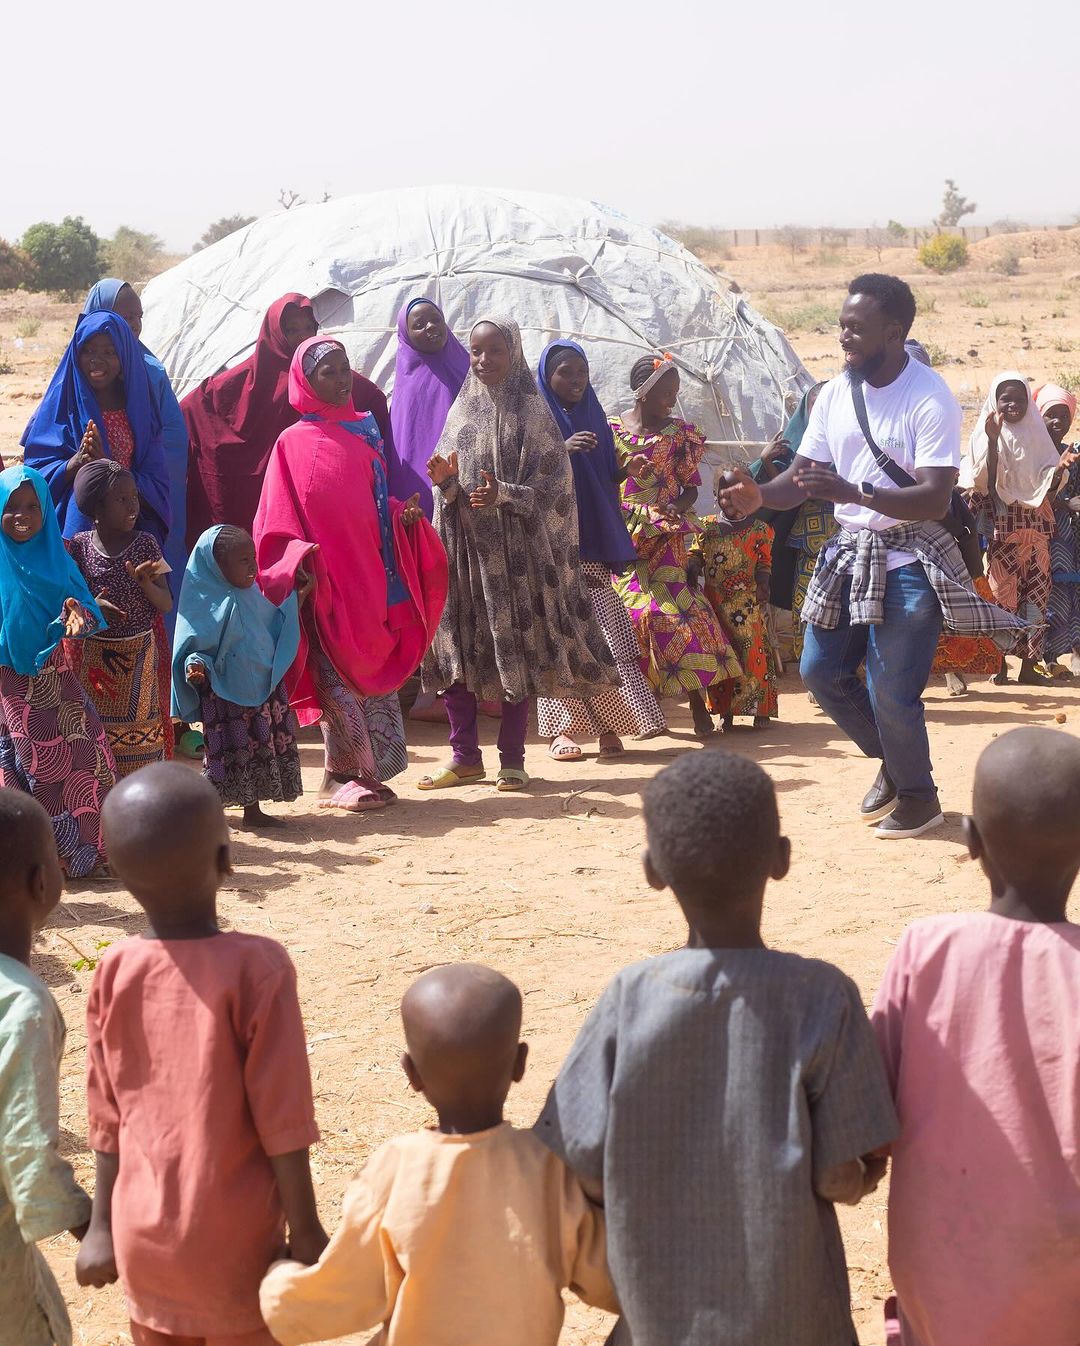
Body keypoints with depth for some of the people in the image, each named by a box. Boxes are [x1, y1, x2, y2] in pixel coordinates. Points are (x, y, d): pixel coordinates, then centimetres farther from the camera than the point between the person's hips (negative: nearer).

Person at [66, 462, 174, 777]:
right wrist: (90, 606, -18)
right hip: (94, 654, 0)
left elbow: (167, 605, -4)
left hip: (140, 653, 0)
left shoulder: (144, 544, -4)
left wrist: (145, 583, -24)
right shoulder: (79, 546, -4)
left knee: (142, 735, 2)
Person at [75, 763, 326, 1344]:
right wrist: (305, 1229, -3)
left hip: (143, 1235, 4)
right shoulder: (256, 967, -17)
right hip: (231, 1238, -4)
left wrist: (102, 1227, 12)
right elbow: (281, 1119, -14)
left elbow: (107, 1118, 2)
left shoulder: (114, 972, -7)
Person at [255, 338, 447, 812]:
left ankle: (369, 772, 17)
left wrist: (404, 515, -1)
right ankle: (342, 776, 5)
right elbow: (278, 522, -7)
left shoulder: (365, 431, 12)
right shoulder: (296, 443, -3)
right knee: (340, 680, -3)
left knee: (376, 675, 9)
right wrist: (298, 565, -22)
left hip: (373, 578, 6)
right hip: (330, 586, -6)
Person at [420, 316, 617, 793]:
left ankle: (512, 758, 7)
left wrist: (505, 494, -20)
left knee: (516, 649, -2)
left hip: (517, 549, -4)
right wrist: (445, 482, -11)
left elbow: (552, 483, -5)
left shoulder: (532, 412, 0)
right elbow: (448, 491, 12)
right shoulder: (462, 411, 12)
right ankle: (465, 756, 10)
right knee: (456, 646, 1)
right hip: (464, 544, 4)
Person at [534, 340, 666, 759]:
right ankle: (560, 728, -3)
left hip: (594, 543, 4)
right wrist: (562, 452, -22)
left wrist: (628, 468, 3)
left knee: (606, 628, -7)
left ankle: (607, 725, -5)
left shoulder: (594, 418, 17)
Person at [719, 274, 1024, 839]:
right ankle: (892, 762, 33)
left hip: (908, 562, -7)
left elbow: (935, 498, -25)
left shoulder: (930, 399, -17)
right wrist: (758, 496, -19)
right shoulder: (834, 394, 3)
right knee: (821, 671, 10)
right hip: (849, 552, 7)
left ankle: (918, 797, 17)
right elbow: (799, 477, 4)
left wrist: (853, 492, -37)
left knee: (891, 691, -7)